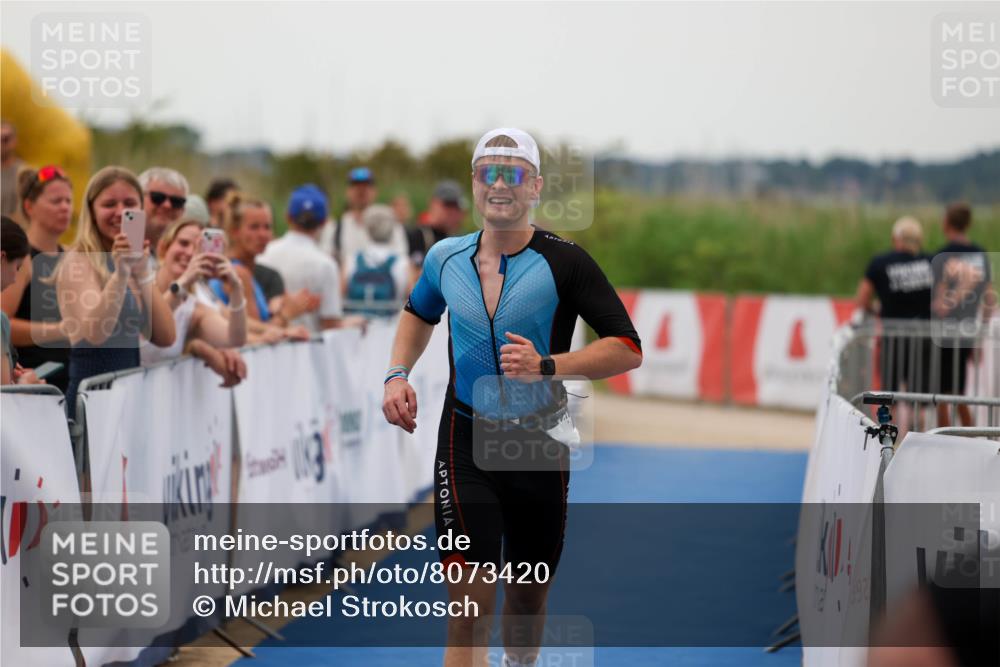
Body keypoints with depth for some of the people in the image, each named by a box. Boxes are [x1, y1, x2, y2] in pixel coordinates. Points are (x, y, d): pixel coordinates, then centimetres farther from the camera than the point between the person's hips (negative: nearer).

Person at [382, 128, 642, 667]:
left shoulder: (564, 262, -10)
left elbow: (628, 349, -13)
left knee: (528, 597, 15)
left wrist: (546, 366, -24)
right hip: (466, 445, 0)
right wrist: (398, 375, 7)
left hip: (541, 448, 0)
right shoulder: (445, 257, 0)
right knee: (469, 607, -12)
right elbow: (419, 313, 23)